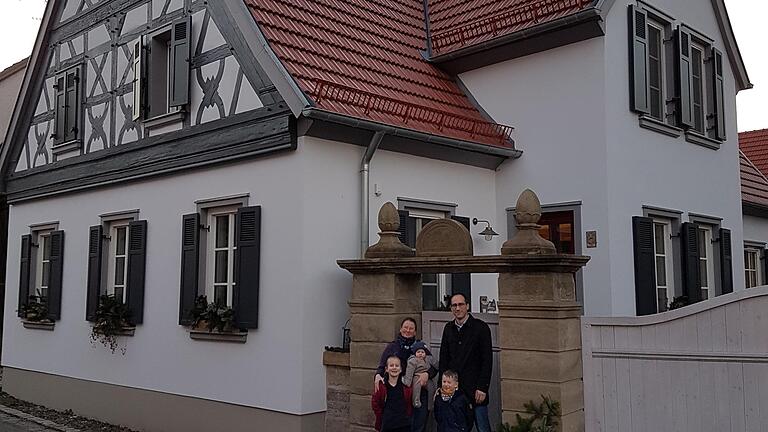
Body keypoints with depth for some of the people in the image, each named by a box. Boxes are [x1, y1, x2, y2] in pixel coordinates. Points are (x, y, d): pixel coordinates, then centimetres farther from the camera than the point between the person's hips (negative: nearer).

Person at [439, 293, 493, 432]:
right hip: (452, 386, 4)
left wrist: (482, 387, -12)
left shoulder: (481, 327, -4)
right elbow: (443, 358, 13)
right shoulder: (448, 328, 10)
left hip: (475, 388, -4)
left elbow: (487, 360, -7)